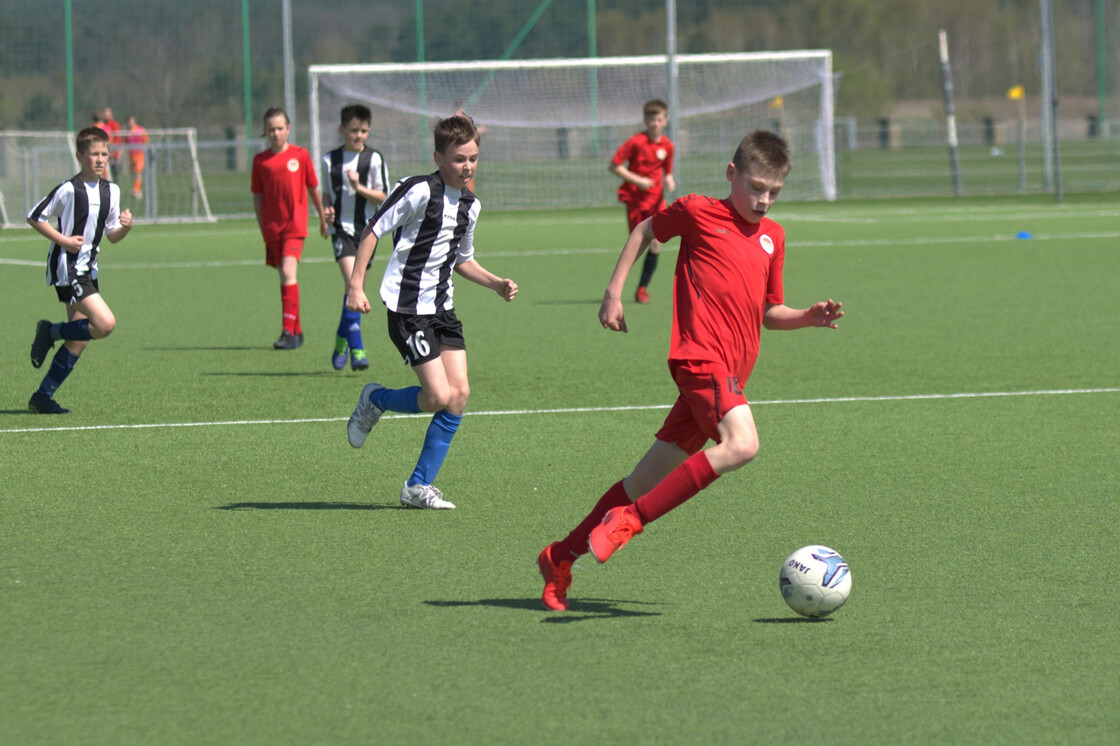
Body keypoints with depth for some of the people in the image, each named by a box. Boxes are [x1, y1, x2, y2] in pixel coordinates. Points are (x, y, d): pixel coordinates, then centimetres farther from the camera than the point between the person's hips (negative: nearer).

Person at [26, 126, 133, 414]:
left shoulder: (111, 191, 8)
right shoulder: (69, 190, -14)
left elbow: (112, 235, 15)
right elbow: (35, 217, -7)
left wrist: (125, 227, -6)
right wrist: (63, 240, -15)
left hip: (88, 270, 8)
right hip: (67, 268, -8)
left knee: (79, 341, 6)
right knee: (105, 324, -21)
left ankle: (43, 397, 14)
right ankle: (51, 332, 1)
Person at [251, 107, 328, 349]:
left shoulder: (300, 155, 0)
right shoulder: (260, 160, 6)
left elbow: (313, 189, 10)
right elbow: (257, 196, 11)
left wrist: (323, 219, 19)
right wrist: (262, 227, 6)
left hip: (295, 224, -3)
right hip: (272, 227, 3)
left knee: (288, 272, -18)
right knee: (285, 277, 11)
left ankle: (288, 332, -20)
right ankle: (297, 330, 23)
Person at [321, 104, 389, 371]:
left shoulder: (374, 159, -1)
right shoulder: (330, 160, 6)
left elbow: (384, 197, -2)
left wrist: (359, 188, -16)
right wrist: (327, 210, -4)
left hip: (367, 228, 1)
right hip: (341, 228, 0)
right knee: (352, 280, -18)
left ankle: (342, 340, 24)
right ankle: (356, 349, -17)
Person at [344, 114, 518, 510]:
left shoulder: (470, 205, 12)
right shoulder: (419, 190, -13)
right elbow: (372, 231, -10)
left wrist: (497, 283, 12)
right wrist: (356, 285, -17)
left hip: (442, 307, 8)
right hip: (408, 308, -8)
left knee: (460, 393, -3)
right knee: (440, 397, -15)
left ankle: (419, 486, 6)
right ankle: (375, 400, 16)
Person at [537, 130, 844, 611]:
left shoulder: (773, 236, 19)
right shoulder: (697, 213, 2)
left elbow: (769, 314, 25)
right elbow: (645, 231, 18)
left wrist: (810, 317, 7)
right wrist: (613, 293, 14)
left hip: (732, 370, 7)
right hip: (701, 356, -7)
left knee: (648, 478, 8)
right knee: (741, 444, -30)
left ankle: (562, 556, 18)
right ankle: (631, 519, -24)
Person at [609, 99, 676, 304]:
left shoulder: (667, 145, 2)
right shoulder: (636, 142, -11)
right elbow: (614, 166, -10)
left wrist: (668, 181, -6)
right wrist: (637, 180, -16)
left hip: (656, 198, 3)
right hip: (635, 197, -3)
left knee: (655, 244, -7)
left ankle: (643, 287, 6)